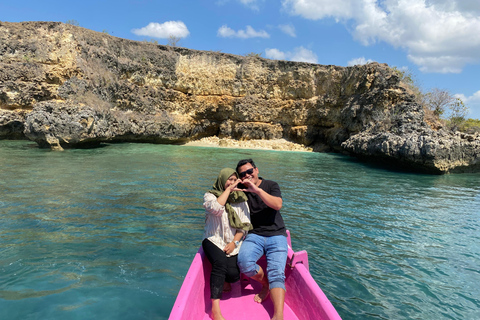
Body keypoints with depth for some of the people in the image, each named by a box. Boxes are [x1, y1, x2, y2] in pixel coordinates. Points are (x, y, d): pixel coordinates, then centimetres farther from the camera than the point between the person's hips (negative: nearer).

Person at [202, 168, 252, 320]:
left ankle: (223, 281, 18)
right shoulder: (210, 196, 1)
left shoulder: (241, 199, 9)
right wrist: (228, 189, -14)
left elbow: (244, 224, 4)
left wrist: (234, 242, -10)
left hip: (233, 243, 2)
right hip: (214, 240, -2)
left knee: (233, 274, -20)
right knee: (220, 263, -32)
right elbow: (216, 208, -23)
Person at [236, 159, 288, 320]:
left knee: (276, 273, -21)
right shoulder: (241, 190, 10)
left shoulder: (271, 185, 5)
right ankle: (265, 283, 1)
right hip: (254, 236, 2)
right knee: (243, 262, -27)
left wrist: (257, 190, -21)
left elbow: (277, 205, -14)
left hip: (276, 236, -1)